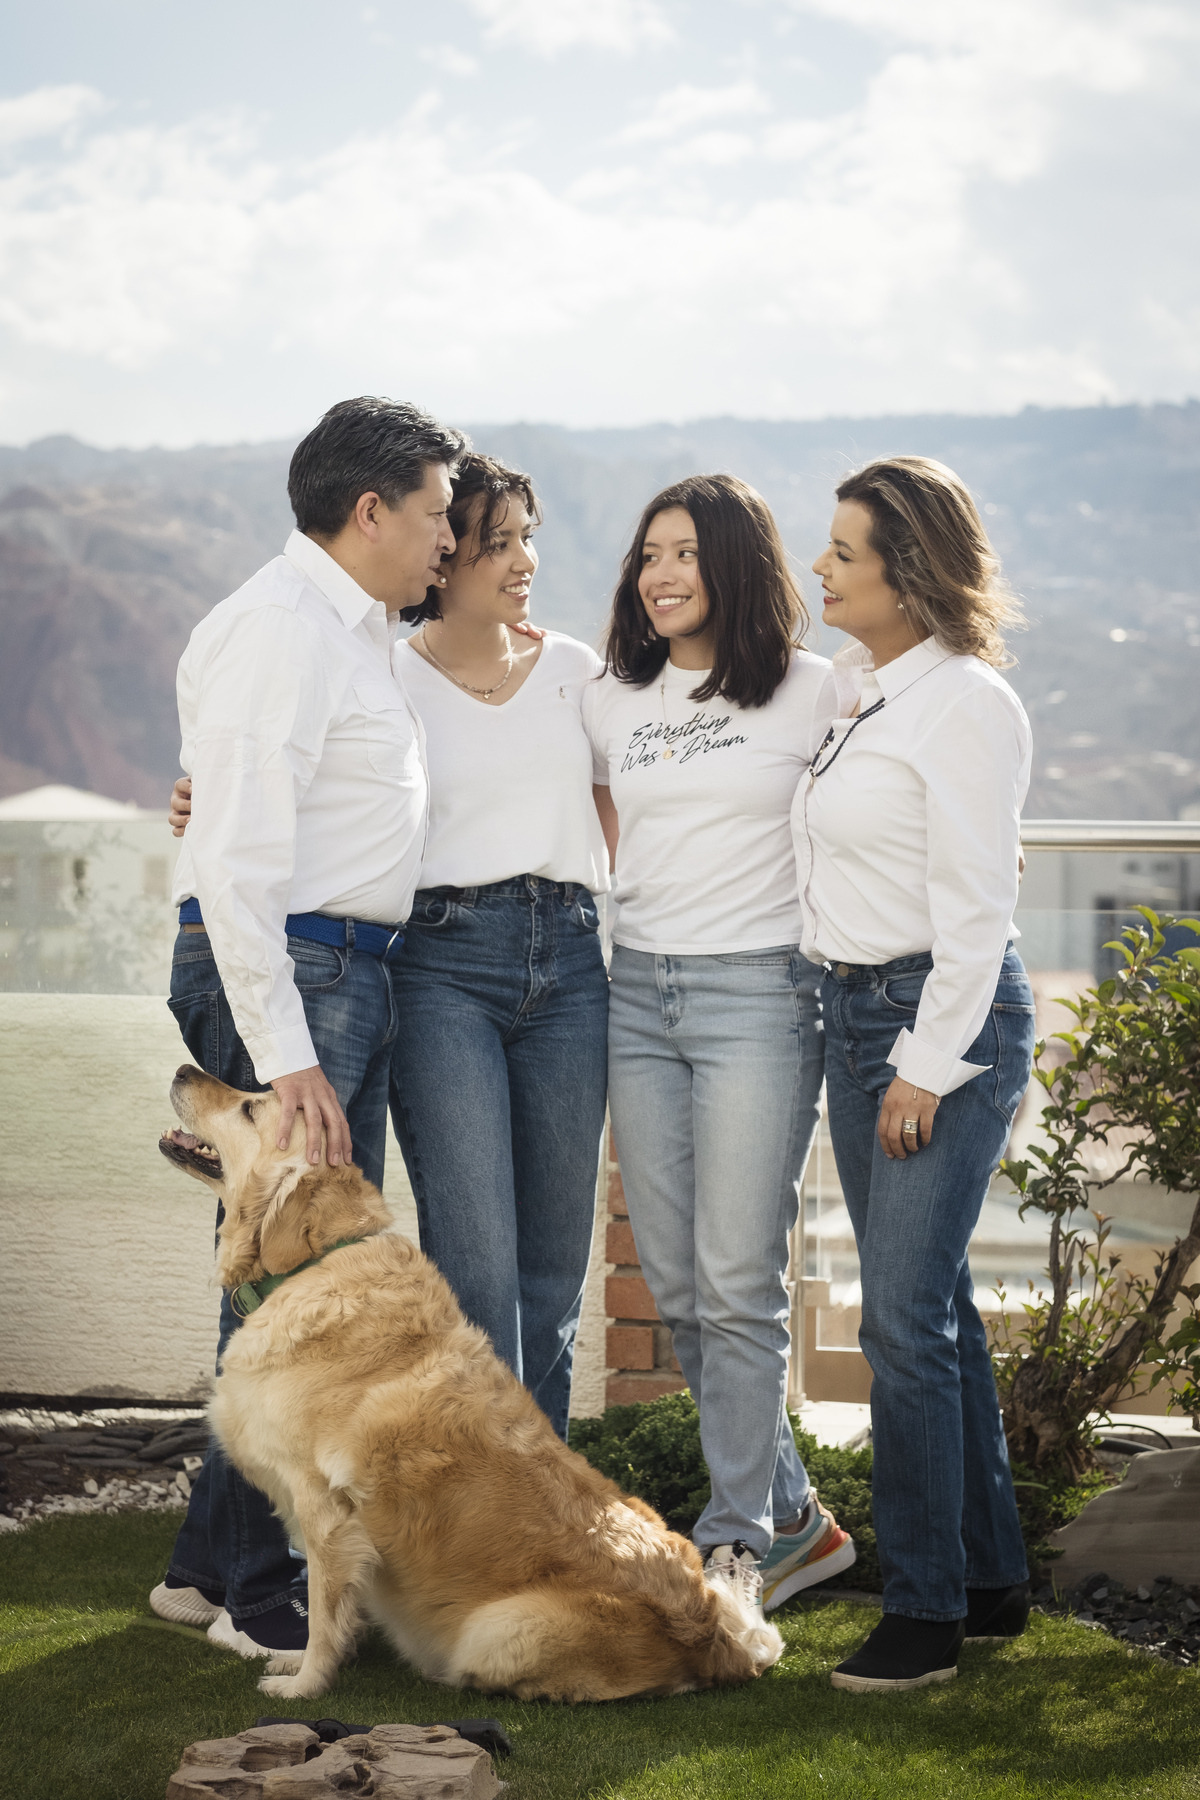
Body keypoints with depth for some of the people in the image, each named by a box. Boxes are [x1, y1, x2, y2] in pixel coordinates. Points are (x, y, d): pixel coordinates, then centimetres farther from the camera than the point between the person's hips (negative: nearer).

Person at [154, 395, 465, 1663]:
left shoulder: (360, 631, 17)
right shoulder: (281, 629, -14)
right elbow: (239, 858, -21)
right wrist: (282, 1055, -24)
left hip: (348, 973, 10)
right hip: (281, 972, -10)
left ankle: (217, 1562, 23)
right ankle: (257, 1591, 5)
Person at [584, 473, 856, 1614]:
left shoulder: (814, 693, -1)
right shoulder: (608, 703, 13)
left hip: (759, 994, -5)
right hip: (638, 994, 5)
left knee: (737, 1283, -7)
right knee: (674, 1284, 6)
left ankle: (736, 1544, 4)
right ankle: (794, 1518, 21)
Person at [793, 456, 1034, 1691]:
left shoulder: (966, 704, -14)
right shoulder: (853, 689, 11)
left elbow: (974, 905, -16)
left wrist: (929, 1066, -16)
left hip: (949, 1016, -9)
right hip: (853, 1011, 9)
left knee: (903, 1313, -9)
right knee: (931, 1303, 13)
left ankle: (927, 1610, 1)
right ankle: (991, 1578, 23)